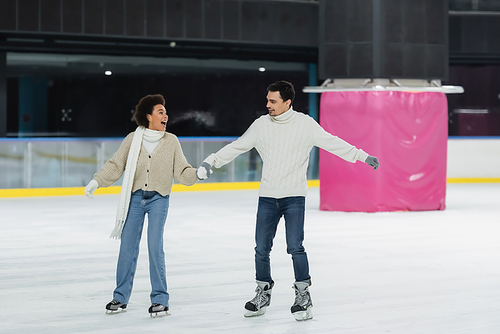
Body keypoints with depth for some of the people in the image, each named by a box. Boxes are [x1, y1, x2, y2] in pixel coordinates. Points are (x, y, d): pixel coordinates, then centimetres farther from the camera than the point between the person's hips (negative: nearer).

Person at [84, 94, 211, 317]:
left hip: (158, 199, -1)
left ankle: (160, 300, 0)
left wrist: (197, 174, -20)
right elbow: (116, 165, 2)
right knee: (127, 247, 3)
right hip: (134, 198, 1)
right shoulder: (132, 139, -1)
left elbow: (181, 171, -1)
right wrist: (96, 181, -7)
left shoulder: (171, 141, 1)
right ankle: (121, 297, 17)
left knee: (155, 247, -9)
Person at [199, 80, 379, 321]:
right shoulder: (261, 125, 4)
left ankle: (303, 296, 3)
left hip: (294, 197, -3)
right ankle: (263, 294, 22)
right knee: (261, 248, 5)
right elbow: (237, 147, 12)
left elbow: (333, 143, -5)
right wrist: (211, 161, 8)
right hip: (267, 196, 3)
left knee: (295, 247, -11)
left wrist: (363, 156, -10)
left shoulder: (305, 124, -5)